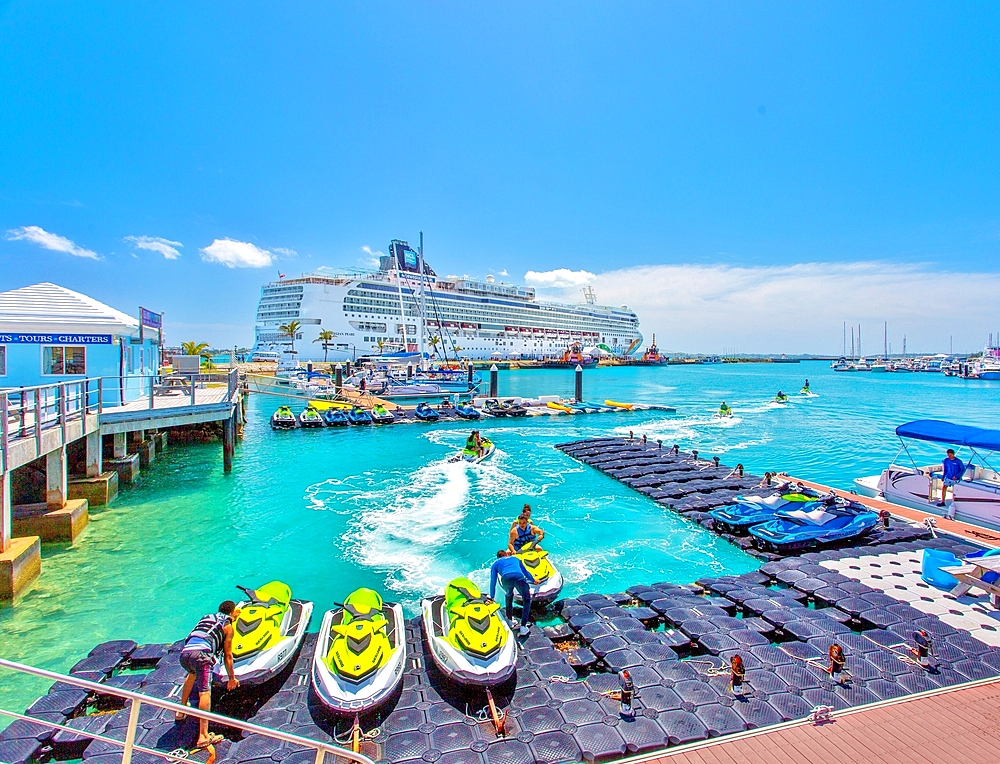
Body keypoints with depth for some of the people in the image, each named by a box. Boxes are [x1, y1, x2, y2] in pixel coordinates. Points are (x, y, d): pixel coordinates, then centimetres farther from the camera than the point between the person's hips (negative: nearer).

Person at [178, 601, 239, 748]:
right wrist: (232, 678, 26)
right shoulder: (228, 625, 17)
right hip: (201, 653, -7)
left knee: (192, 673, 37)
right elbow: (227, 655, 16)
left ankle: (181, 711, 45)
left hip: (184, 652, 7)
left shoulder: (206, 617, 33)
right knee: (205, 691, -12)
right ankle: (203, 737, -20)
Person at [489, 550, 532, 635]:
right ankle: (523, 627, 8)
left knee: (509, 595, 34)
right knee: (526, 600, 20)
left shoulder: (495, 564, 35)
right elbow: (526, 572, 51)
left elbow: (493, 582, 31)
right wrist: (533, 580, 68)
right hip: (519, 577, 0)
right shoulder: (515, 559, 40)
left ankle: (510, 619, 37)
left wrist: (492, 597, 40)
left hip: (506, 578, 0)